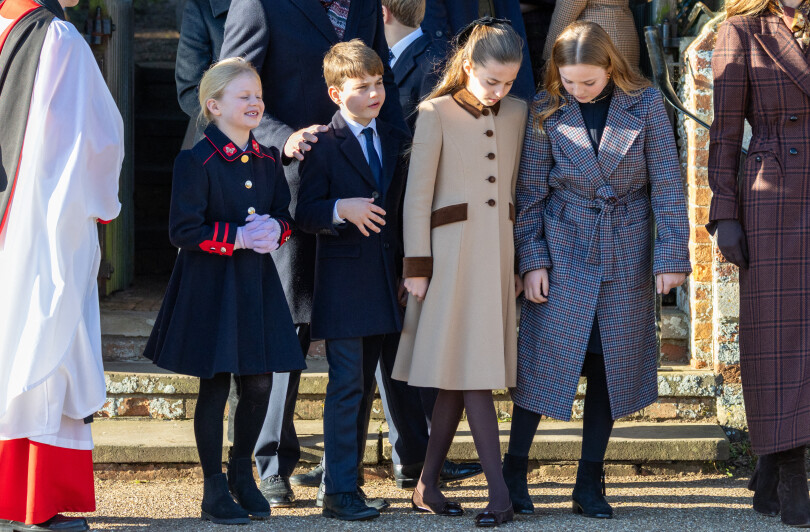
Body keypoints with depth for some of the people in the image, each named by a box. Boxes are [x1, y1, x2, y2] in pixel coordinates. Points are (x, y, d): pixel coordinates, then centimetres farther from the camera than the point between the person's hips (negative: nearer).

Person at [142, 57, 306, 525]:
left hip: (258, 283, 5)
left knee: (260, 382, 5)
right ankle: (214, 488, 14)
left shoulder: (268, 161, 9)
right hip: (212, 288, -5)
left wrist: (274, 231, -7)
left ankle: (242, 473, 26)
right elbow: (184, 231, -14)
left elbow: (284, 216, 15)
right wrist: (239, 237, -20)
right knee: (215, 386, 2)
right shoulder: (196, 162, -11)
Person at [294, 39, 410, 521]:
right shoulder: (323, 146, -6)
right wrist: (341, 210, -29)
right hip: (344, 285, -5)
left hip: (389, 283, 5)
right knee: (348, 386, -5)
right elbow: (305, 212, -11)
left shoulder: (396, 140, 12)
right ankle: (340, 491, -1)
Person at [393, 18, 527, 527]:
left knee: (462, 372, 5)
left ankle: (427, 486, 12)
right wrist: (417, 265, -7)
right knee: (473, 370, -8)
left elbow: (519, 190, 15)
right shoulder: (436, 113, -3)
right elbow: (418, 196, -4)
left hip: (499, 251, 5)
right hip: (453, 251, -5)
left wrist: (520, 261, 12)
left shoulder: (516, 113, 11)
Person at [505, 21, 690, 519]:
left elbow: (667, 185, -3)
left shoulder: (645, 104, -5)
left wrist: (672, 255, -6)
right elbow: (530, 192, 1)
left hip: (626, 258, 1)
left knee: (611, 366, 6)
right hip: (563, 253, -1)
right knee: (545, 359, -3)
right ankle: (515, 469, 9)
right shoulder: (546, 111, -4)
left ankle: (590, 479, 16)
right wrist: (532, 260, -4)